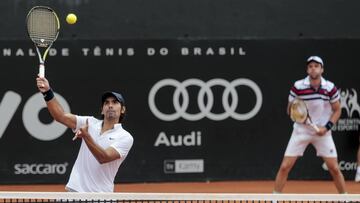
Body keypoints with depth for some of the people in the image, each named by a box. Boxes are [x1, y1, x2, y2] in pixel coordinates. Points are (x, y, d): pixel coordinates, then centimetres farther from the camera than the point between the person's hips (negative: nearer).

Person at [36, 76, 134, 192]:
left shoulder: (125, 138, -5)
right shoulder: (90, 123, 9)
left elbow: (104, 158, -19)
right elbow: (61, 116, -3)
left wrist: (86, 136, -32)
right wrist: (47, 92, -18)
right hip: (75, 190, 3)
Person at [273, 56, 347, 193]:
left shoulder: (330, 88, -8)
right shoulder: (298, 87, -10)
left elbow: (337, 110, 3)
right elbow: (290, 110, 0)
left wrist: (327, 127, -11)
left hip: (322, 132, 0)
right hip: (301, 130, 0)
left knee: (334, 168, -2)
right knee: (285, 167, -6)